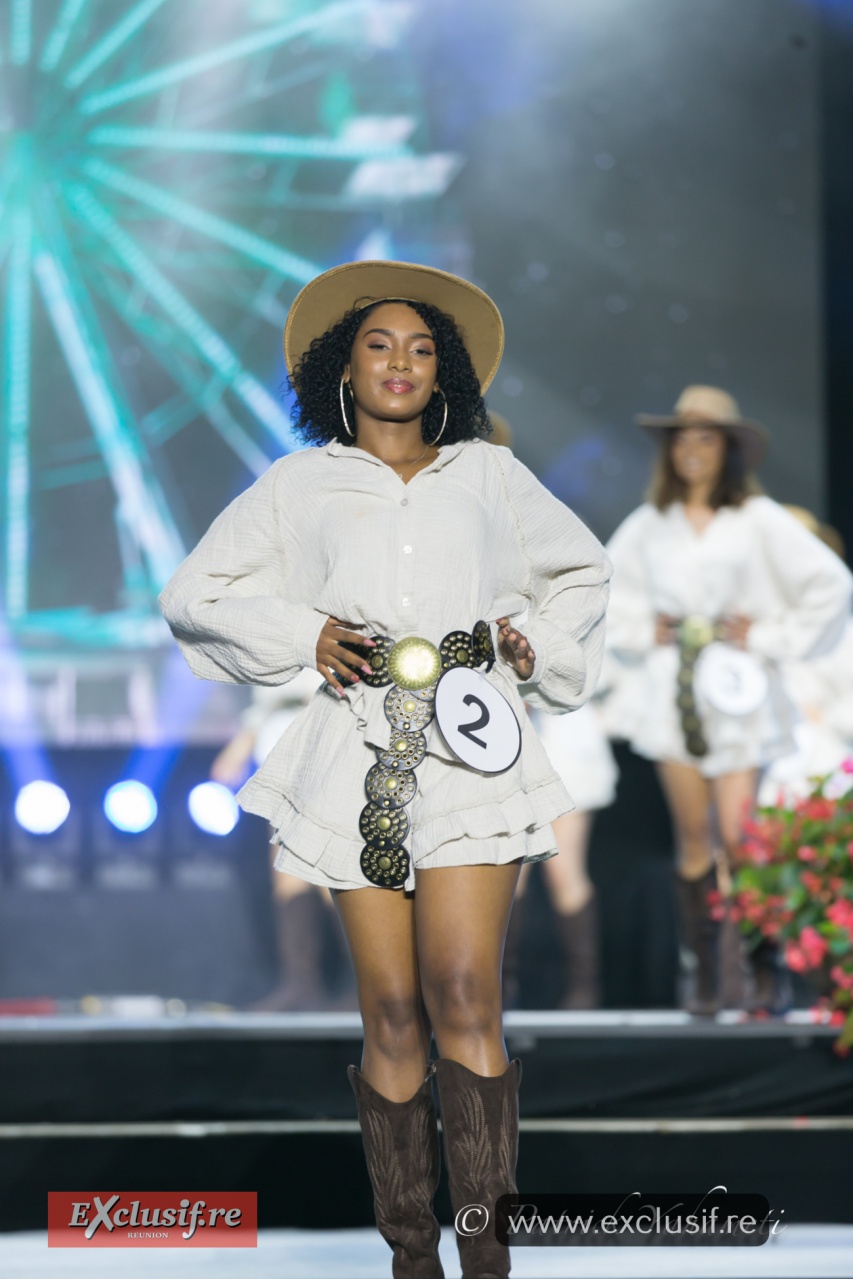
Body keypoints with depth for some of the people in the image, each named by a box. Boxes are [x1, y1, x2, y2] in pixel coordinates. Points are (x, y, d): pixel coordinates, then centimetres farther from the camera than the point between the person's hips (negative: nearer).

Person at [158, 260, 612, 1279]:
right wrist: (305, 636, 3)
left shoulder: (488, 475, 17)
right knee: (392, 1011, -4)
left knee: (464, 994, -14)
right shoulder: (299, 485, 15)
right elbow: (191, 597, 16)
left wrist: (537, 648, 13)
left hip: (470, 746, 0)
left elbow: (582, 571, 31)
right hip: (358, 757, 0)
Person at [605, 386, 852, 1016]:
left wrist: (770, 637, -5)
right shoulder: (649, 524, 8)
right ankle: (705, 975, 9)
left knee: (739, 838, -9)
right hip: (673, 690, 3)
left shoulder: (759, 521, -3)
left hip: (737, 691, -3)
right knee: (694, 839, 4)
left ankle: (767, 968, 6)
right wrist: (642, 632, 9)